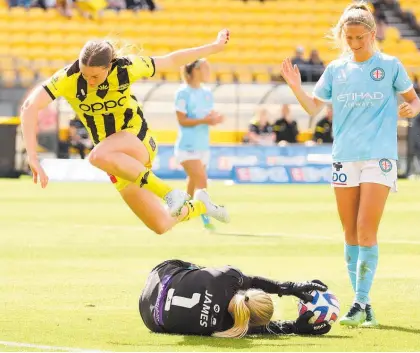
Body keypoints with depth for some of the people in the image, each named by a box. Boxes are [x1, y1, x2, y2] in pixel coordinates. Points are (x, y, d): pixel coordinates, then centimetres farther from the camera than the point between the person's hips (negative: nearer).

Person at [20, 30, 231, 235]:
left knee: (98, 155, -39)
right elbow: (30, 107, -30)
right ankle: (199, 205, 35)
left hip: (139, 142, -4)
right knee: (161, 225, 2)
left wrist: (216, 46, 6)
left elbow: (171, 61, -4)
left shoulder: (126, 68, -19)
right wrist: (33, 158, -40)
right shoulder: (68, 78, -19)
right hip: (121, 162, 4)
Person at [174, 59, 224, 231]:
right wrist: (202, 121, -24)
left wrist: (215, 118, -8)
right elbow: (182, 120, -13)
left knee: (193, 183, 9)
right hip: (188, 146, -7)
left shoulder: (207, 93, 12)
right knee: (201, 181, -16)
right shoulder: (183, 93, -9)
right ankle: (206, 219, -17)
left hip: (203, 146, 7)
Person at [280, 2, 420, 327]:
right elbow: (314, 107, 12)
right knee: (350, 233, 5)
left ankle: (361, 303, -12)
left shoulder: (390, 66, 0)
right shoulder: (336, 70, 9)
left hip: (379, 157, -4)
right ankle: (363, 306, 13)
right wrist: (296, 88, -5)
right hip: (345, 158, 4)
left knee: (366, 231, -13)